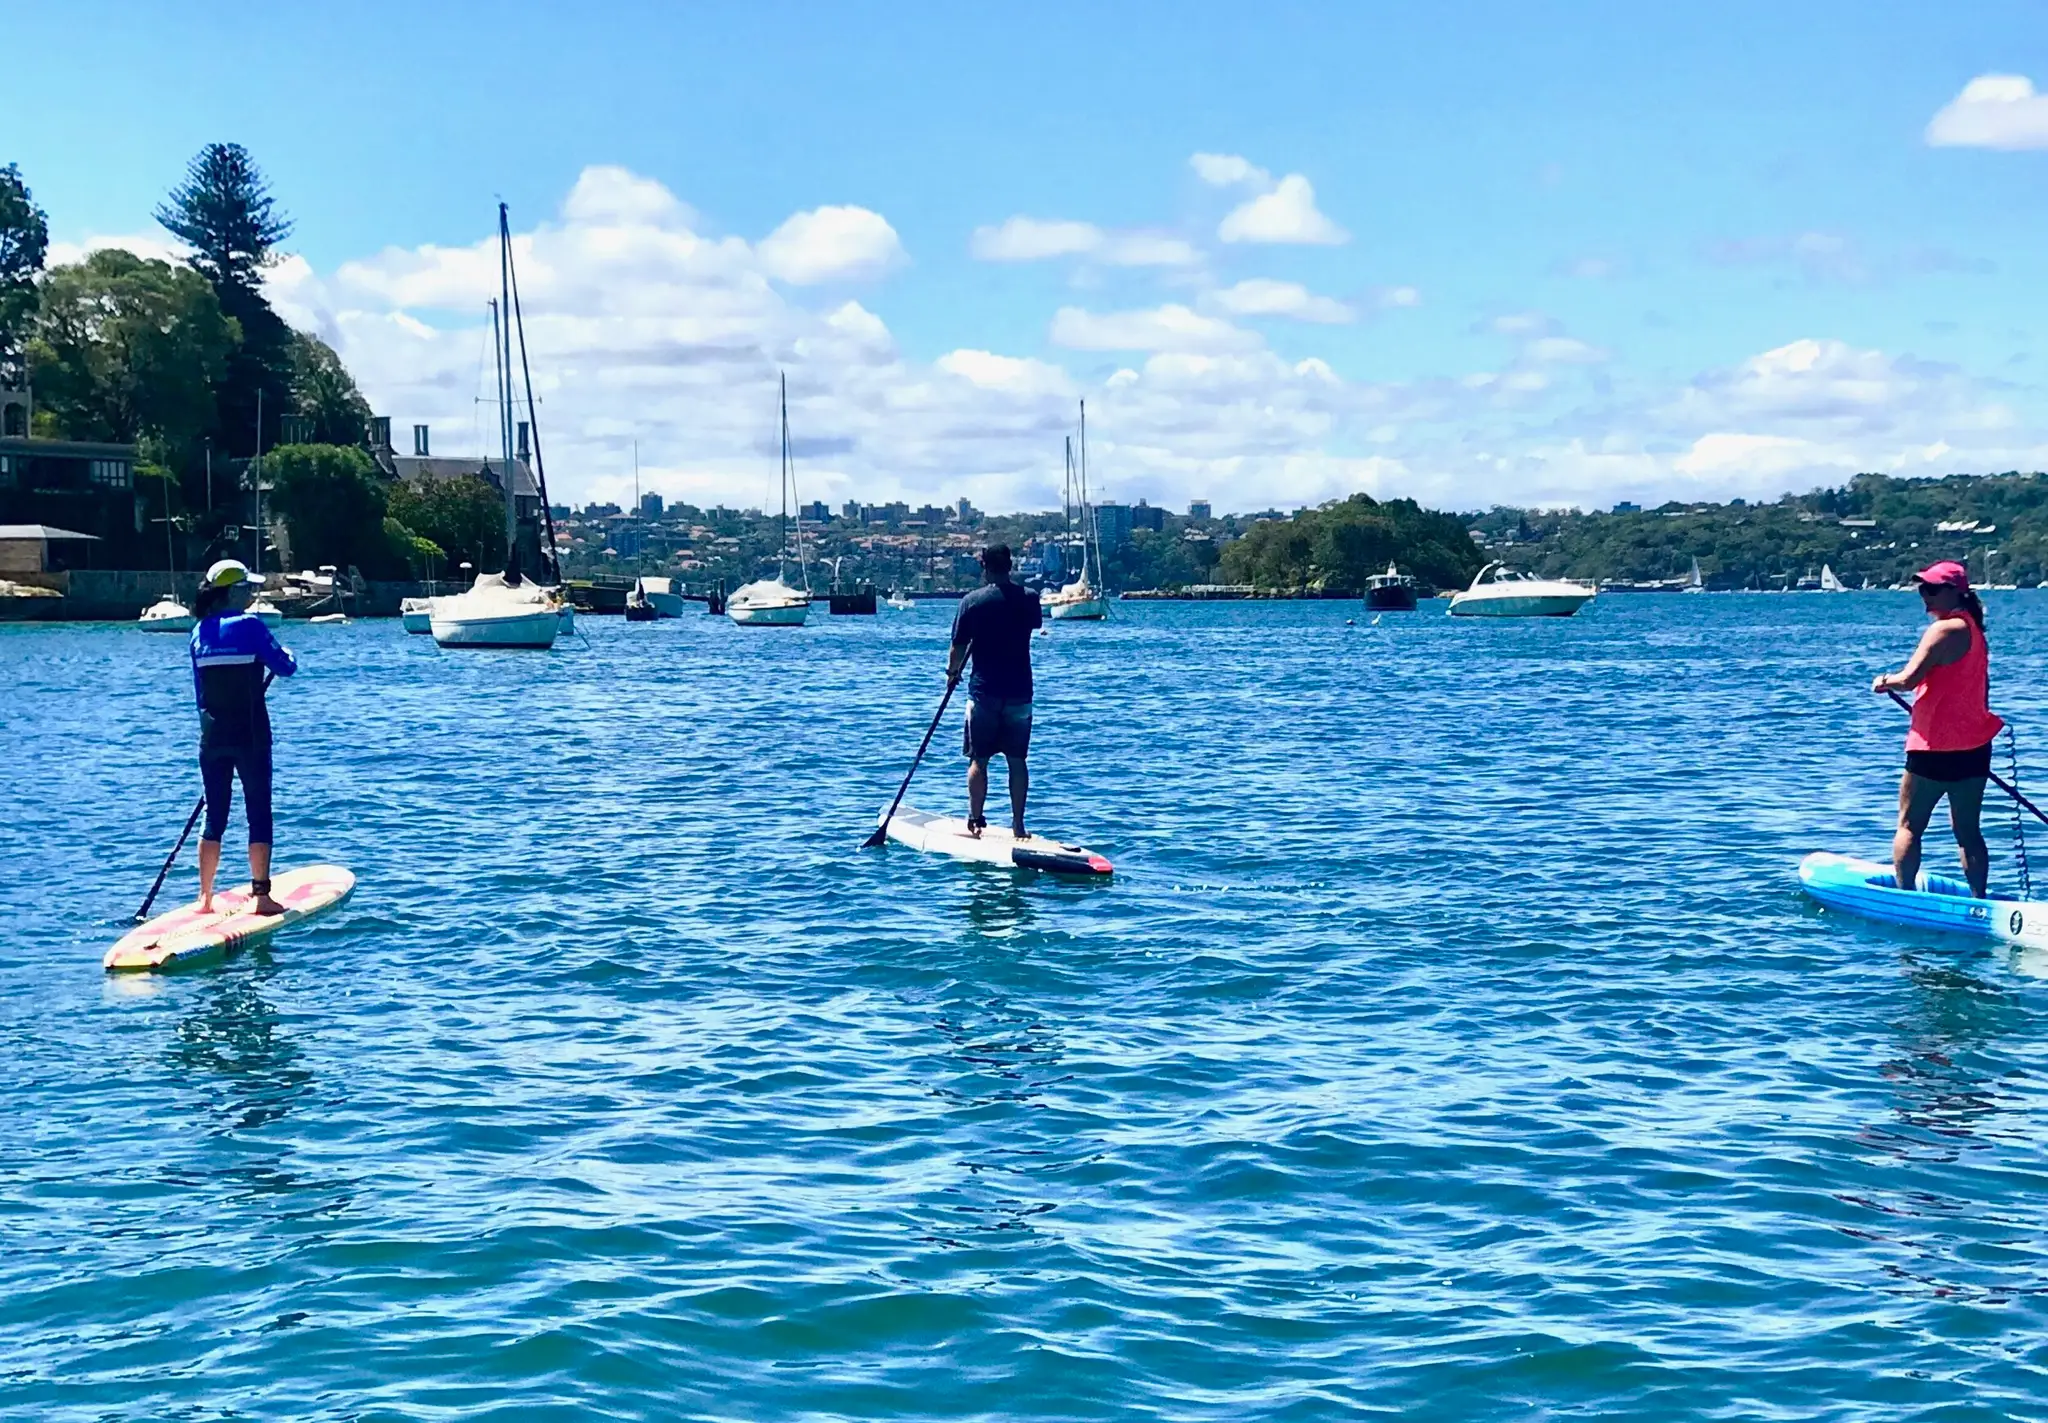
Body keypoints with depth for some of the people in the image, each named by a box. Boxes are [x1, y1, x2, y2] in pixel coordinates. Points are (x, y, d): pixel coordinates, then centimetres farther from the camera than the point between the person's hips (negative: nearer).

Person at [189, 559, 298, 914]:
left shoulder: (199, 632, 6)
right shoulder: (249, 626, -10)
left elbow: (199, 690, 11)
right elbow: (285, 668, -5)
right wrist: (288, 656, 18)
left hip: (212, 738, 5)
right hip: (250, 738, -5)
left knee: (214, 817, 12)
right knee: (259, 815, 3)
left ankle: (205, 898, 14)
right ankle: (262, 896, 2)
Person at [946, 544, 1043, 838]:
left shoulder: (972, 601, -8)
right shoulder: (1029, 598, 0)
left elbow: (959, 646, -2)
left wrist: (952, 672, 17)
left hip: (984, 692, -2)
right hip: (1020, 693, 2)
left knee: (978, 760, 7)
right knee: (1017, 761, 7)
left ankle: (976, 820, 8)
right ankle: (1018, 824, 6)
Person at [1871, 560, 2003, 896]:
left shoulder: (1945, 629, -16)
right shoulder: (1974, 629, 13)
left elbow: (1908, 679, -23)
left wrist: (1885, 682, -3)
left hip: (1936, 749, -8)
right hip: (1976, 748, 8)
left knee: (1909, 826, 3)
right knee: (1968, 832, 10)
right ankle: (1979, 900, 9)